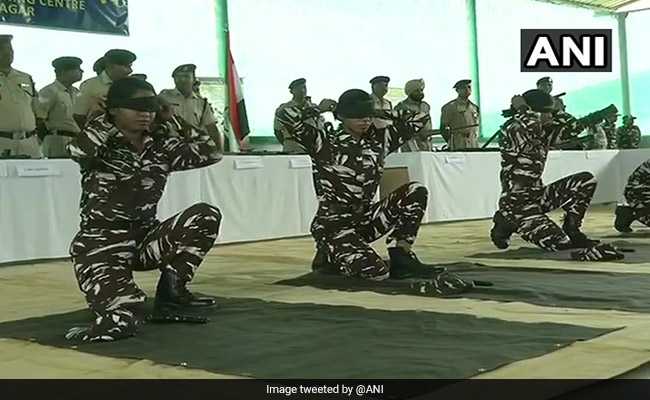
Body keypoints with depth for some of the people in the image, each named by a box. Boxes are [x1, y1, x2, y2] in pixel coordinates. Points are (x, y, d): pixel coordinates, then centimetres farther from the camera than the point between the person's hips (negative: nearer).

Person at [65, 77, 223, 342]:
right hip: (102, 244, -6)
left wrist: (172, 119, -1)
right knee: (121, 323, -29)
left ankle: (171, 291, -3)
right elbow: (77, 151, -34)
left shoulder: (161, 147, 3)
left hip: (146, 238, 6)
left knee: (206, 216, -16)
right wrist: (107, 118, -17)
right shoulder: (100, 148, -10)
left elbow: (211, 153, -2)